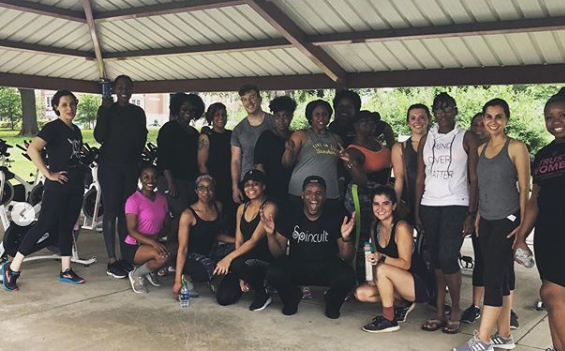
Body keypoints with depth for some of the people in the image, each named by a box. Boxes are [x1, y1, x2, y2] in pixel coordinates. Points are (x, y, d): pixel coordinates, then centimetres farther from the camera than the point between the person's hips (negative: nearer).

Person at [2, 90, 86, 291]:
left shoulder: (76, 130, 13)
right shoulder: (53, 127, -10)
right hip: (58, 186, -7)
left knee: (67, 227, 11)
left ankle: (66, 271, 18)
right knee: (44, 225, -6)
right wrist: (48, 174, -21)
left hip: (76, 186, 7)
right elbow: (32, 149, -24)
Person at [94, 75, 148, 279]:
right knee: (111, 212, -4)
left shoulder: (138, 112, 9)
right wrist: (105, 110, -16)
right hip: (110, 166, -4)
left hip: (130, 166, 4)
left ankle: (125, 256, 14)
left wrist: (137, 160, 4)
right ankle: (112, 261, -2)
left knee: (126, 212, 6)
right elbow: (99, 137, -13)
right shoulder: (107, 110, -1)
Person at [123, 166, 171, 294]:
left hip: (155, 243, 6)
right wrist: (152, 242, -32)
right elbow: (131, 230, -18)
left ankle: (151, 271, 5)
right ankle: (136, 275, -3)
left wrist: (157, 236, -17)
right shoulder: (133, 200, -12)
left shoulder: (161, 198, 6)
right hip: (133, 247, -6)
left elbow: (167, 226, 6)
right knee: (163, 256, -33)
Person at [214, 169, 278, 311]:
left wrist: (230, 257, -29)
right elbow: (238, 241, 5)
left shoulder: (269, 207, -11)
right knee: (223, 298, -9)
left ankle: (263, 293, -7)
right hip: (245, 258, 6)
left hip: (265, 260, -6)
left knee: (236, 264, -35)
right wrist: (241, 276, -3)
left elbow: (255, 240, -19)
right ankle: (250, 280, 21)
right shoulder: (242, 208, 10)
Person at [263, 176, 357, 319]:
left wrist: (346, 238, -30)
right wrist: (270, 234, -23)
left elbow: (346, 257, -9)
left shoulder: (336, 216, -10)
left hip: (327, 266, -1)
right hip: (297, 265, 1)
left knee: (347, 278, -32)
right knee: (273, 273, -29)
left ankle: (332, 302, 6)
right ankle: (292, 297, 8)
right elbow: (278, 253, -3)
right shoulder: (290, 215, -7)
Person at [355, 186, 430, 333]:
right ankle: (403, 304, 10)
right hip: (400, 283, 8)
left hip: (420, 285, -8)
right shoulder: (375, 229, 4)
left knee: (382, 269, -30)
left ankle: (389, 320, -15)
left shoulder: (401, 227, -18)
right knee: (361, 293, -8)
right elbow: (377, 258, 12)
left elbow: (405, 264, -19)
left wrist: (382, 258, -33)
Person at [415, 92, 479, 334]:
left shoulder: (466, 139, 3)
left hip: (456, 205, -4)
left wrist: (471, 213, -8)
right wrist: (416, 211, 5)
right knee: (436, 260, 6)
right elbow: (420, 178, 11)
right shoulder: (426, 140, 12)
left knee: (448, 258, -11)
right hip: (429, 206, 4)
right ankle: (439, 313, 14)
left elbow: (473, 179, 0)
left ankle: (456, 311, 8)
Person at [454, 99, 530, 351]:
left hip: (508, 220, -6)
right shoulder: (481, 149, 10)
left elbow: (524, 188, -8)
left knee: (493, 276, -7)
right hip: (487, 221, 6)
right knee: (502, 276, 10)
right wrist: (478, 216, 12)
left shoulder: (516, 147, -7)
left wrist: (523, 223, -11)